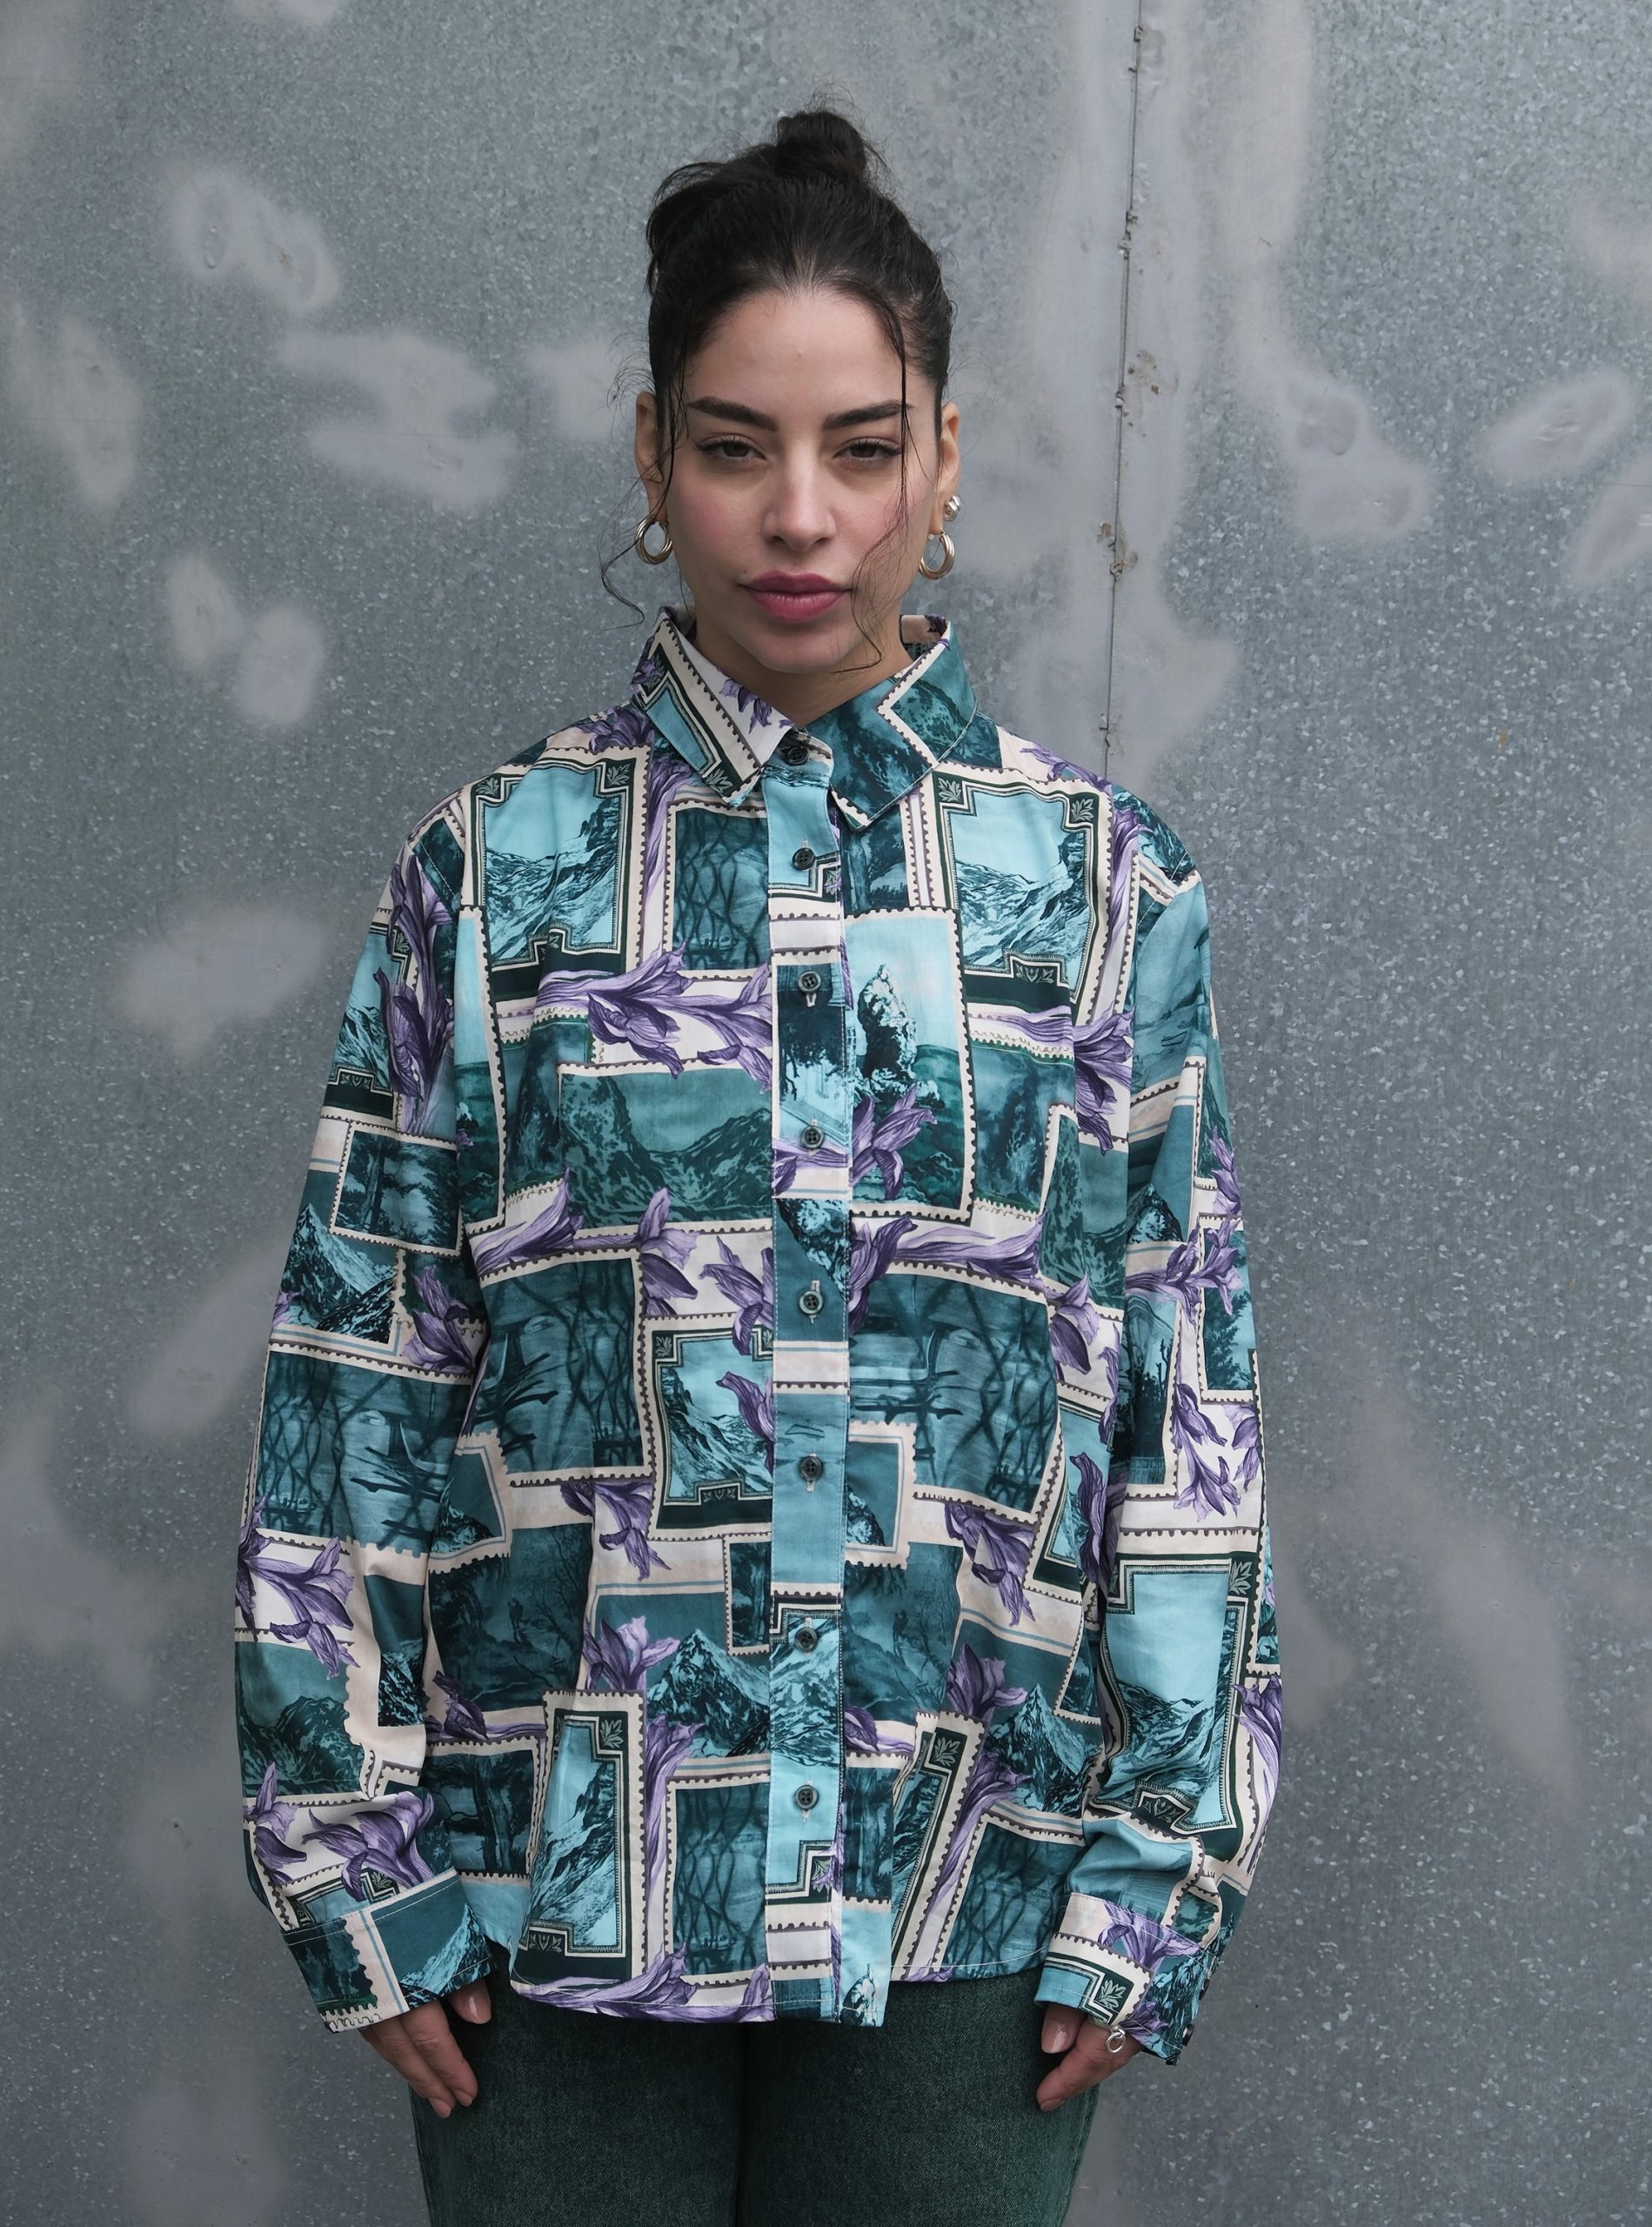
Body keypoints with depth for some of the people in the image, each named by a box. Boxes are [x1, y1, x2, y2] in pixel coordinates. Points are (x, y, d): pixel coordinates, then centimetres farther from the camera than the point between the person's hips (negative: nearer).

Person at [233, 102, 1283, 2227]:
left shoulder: (1103, 884, 1)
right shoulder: (496, 873, 0)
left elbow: (1193, 1405, 1)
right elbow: (355, 1382, 0)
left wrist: (1150, 1886, -2)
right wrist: (355, 1866, -2)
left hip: (966, 1896, 0)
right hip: (556, 1891, 0)